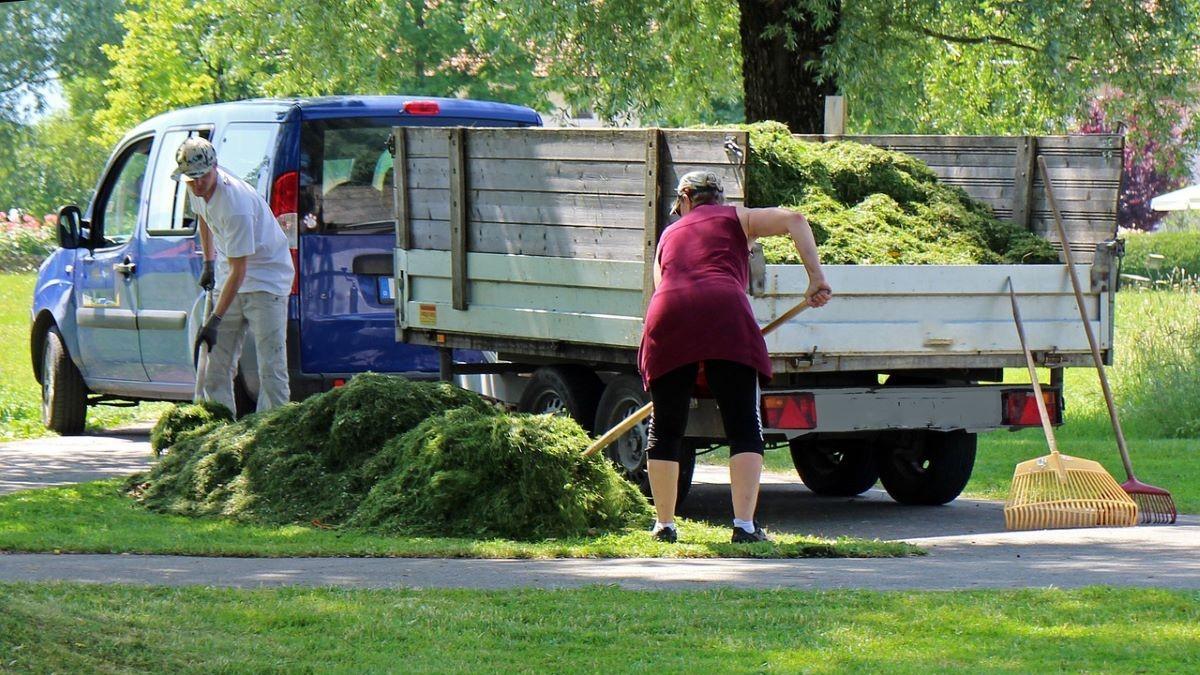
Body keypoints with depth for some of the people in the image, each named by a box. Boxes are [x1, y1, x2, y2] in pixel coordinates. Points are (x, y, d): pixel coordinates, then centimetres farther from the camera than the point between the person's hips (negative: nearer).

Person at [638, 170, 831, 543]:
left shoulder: (668, 236, 33)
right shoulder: (734, 219, 24)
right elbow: (795, 220, 9)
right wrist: (816, 278, 6)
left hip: (667, 318, 3)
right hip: (725, 316, -3)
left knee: (665, 429, 14)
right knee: (744, 426, 0)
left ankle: (664, 524, 17)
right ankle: (744, 525, -10)